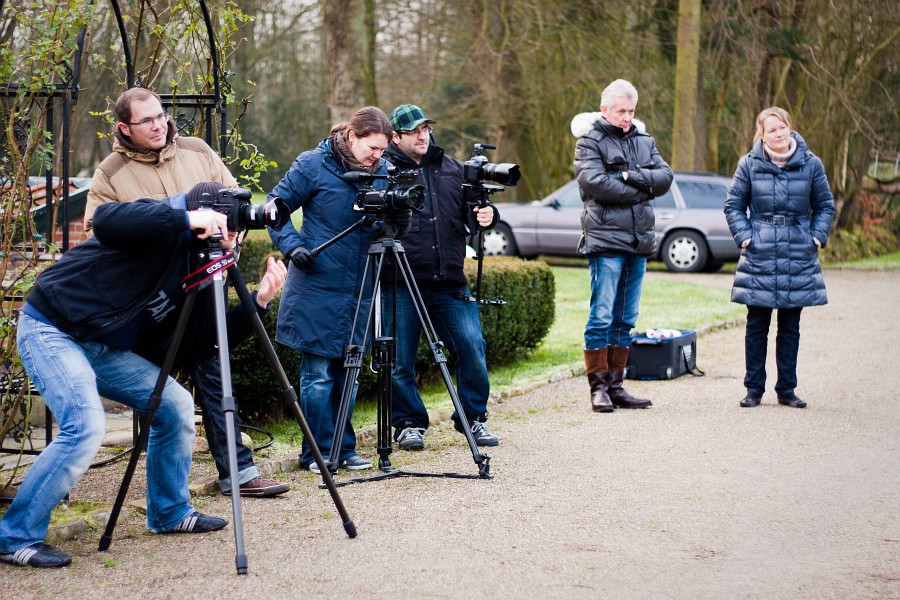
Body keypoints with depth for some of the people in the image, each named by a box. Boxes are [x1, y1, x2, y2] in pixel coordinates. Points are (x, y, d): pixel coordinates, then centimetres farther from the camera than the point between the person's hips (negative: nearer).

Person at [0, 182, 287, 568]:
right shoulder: (163, 225, -15)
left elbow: (201, 344, 3)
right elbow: (106, 221, -37)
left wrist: (259, 301, -4)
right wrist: (185, 219, -40)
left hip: (102, 346, 9)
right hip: (51, 328, -9)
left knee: (175, 405, 5)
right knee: (85, 426, -25)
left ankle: (170, 514, 22)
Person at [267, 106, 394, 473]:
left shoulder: (383, 173, 6)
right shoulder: (313, 165, -8)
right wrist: (291, 245, -15)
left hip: (359, 291, 5)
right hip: (318, 288, -5)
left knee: (347, 372, 12)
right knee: (319, 373, -1)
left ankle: (343, 449, 20)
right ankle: (319, 452, 8)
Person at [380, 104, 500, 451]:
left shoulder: (452, 168, 15)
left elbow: (473, 208, 18)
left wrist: (486, 214, -3)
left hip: (450, 283, 3)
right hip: (401, 284, -3)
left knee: (471, 347, -4)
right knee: (400, 359, 1)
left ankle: (473, 418, 13)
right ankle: (409, 423, 17)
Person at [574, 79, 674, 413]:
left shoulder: (645, 142, 17)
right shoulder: (590, 143, 0)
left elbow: (665, 177, 4)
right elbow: (597, 184, -15)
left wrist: (633, 176, -13)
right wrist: (643, 190, -8)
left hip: (639, 241, 6)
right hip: (606, 240, -6)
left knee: (626, 318, 8)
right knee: (602, 316, -7)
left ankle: (615, 384, 14)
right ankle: (598, 386, -1)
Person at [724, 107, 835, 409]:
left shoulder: (810, 163, 2)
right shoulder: (749, 164, 0)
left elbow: (825, 205, 12)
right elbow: (733, 205, 8)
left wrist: (817, 236, 0)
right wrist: (744, 236, -4)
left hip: (798, 259, 1)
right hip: (759, 258, -1)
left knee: (790, 328, 8)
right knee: (756, 327, 3)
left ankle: (786, 389, 17)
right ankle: (754, 389, 12)